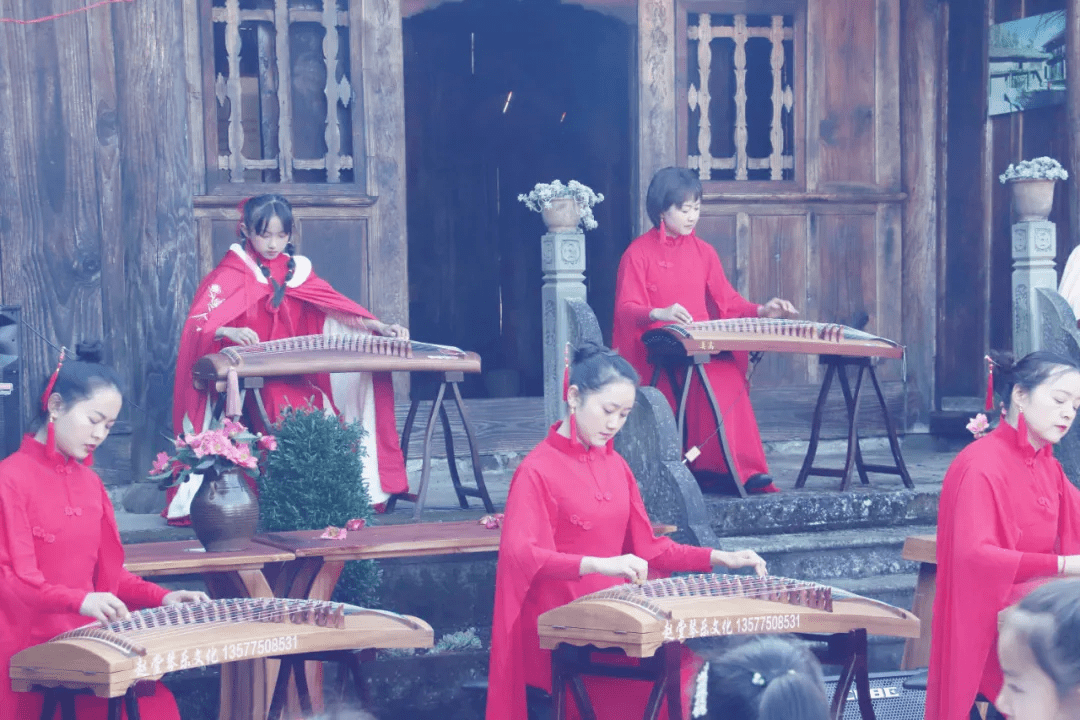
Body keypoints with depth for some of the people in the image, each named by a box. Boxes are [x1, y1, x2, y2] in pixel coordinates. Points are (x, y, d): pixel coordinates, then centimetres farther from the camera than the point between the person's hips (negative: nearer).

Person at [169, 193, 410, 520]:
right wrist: (229, 333, -35)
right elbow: (198, 325, -13)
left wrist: (380, 327, -10)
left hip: (294, 377, 5)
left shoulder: (297, 270, 14)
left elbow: (339, 309, 6)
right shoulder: (230, 274, 0)